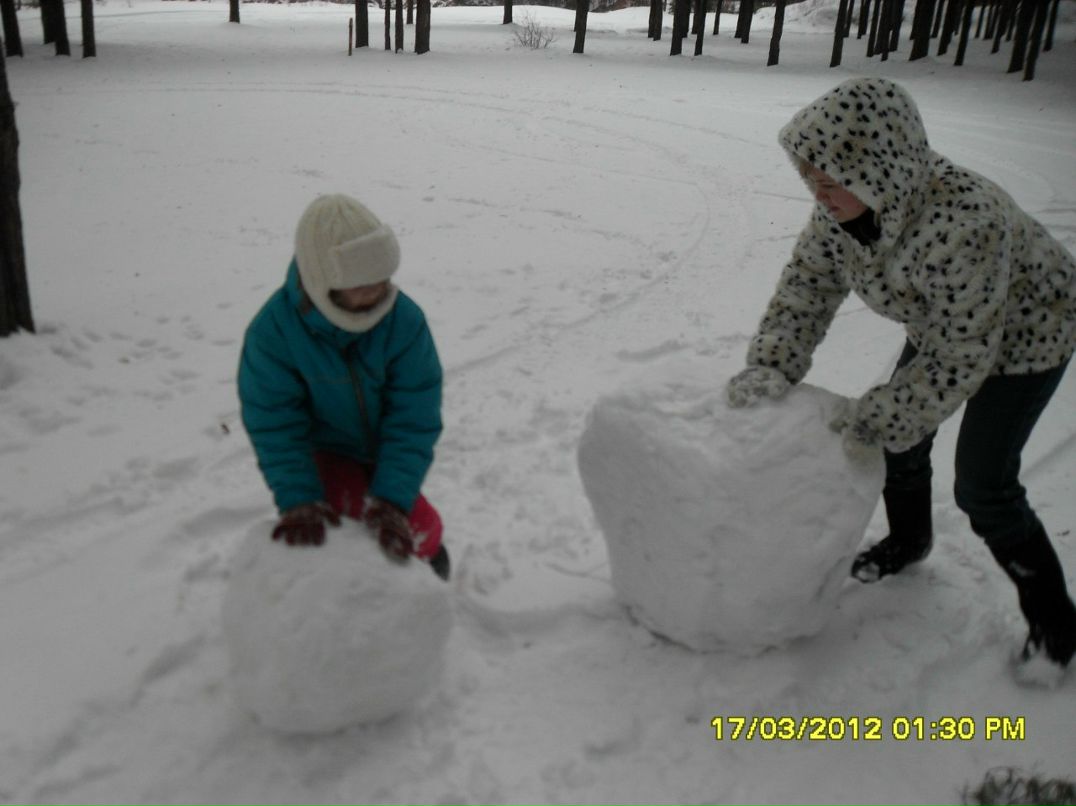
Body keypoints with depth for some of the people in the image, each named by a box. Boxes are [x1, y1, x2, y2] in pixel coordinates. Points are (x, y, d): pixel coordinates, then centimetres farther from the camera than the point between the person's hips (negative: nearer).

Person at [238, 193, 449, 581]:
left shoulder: (404, 319, -27)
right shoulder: (272, 331, -27)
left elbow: (414, 417, -24)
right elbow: (275, 426, -21)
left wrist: (392, 497, -33)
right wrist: (298, 500, -33)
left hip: (385, 452, 2)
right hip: (323, 452, -2)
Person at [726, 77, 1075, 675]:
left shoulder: (964, 220, -44)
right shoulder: (842, 205, -23)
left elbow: (959, 359, -36)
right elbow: (807, 284, -13)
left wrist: (876, 421, -31)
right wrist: (771, 367, -25)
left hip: (1025, 331, -7)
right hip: (943, 323, 7)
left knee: (982, 486, -7)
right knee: (902, 440, 11)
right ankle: (909, 540, 42)